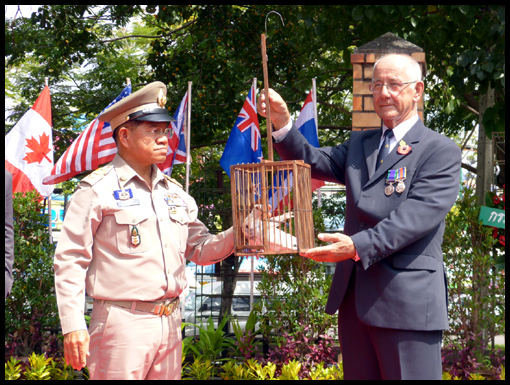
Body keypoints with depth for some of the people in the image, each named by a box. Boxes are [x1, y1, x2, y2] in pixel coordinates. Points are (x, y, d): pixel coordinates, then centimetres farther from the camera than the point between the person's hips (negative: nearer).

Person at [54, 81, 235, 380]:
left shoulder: (174, 192, 15)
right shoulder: (98, 190, -6)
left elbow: (201, 249, 15)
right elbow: (70, 260, -8)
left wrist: (238, 234, -4)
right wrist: (73, 326, -14)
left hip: (170, 323, 6)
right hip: (122, 323, -6)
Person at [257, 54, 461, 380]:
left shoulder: (441, 151, -3)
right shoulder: (359, 144, 19)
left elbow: (416, 217, -15)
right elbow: (312, 161, 8)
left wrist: (359, 246, -26)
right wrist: (282, 122, -9)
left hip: (408, 303, -6)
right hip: (355, 298, 6)